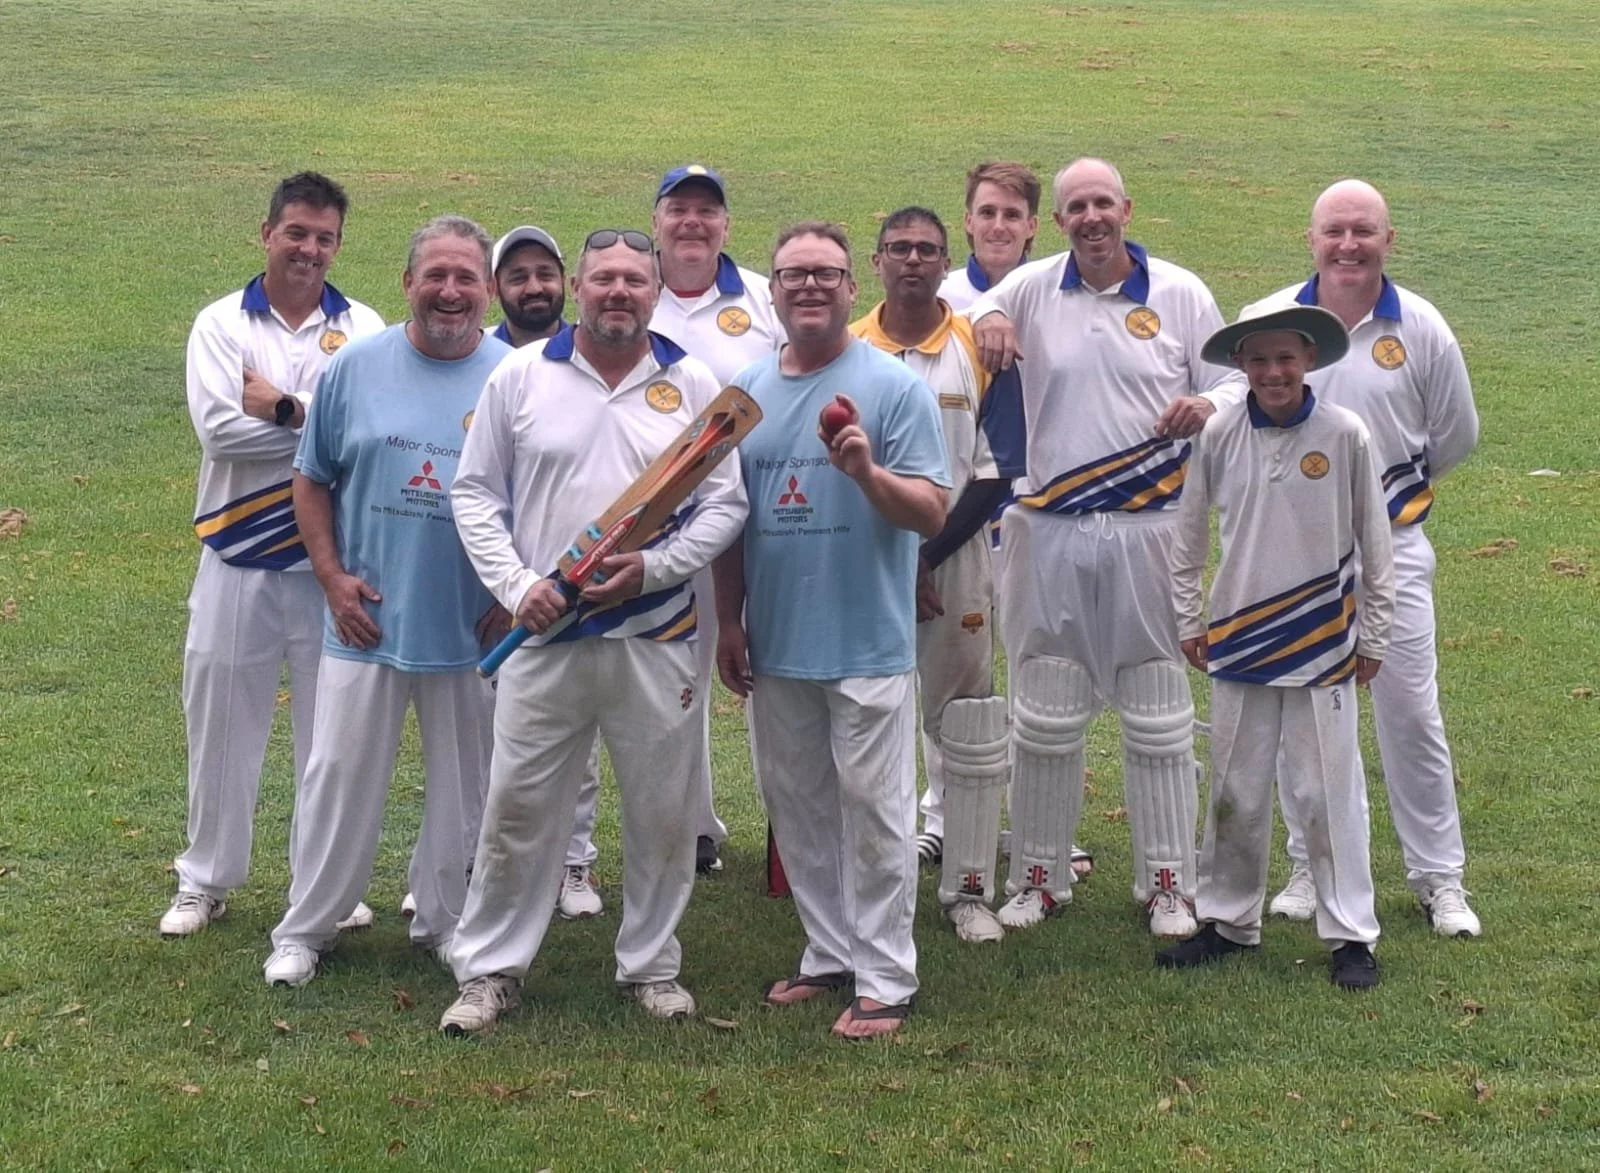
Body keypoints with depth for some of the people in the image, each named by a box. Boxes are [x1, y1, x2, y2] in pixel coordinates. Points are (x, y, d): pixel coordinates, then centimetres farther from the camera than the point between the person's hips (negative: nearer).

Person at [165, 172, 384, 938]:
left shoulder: (363, 329, 1)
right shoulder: (221, 324, 0)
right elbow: (217, 428, -15)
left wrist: (283, 409, -15)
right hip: (238, 559, 0)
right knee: (222, 717, 9)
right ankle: (205, 881, 24)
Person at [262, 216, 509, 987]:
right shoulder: (356, 367, 1)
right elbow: (311, 481, 6)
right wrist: (333, 577, -3)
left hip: (474, 630, 0)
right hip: (366, 619, 0)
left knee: (463, 787, 11)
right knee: (339, 779, 6)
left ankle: (444, 921, 28)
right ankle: (304, 930, 19)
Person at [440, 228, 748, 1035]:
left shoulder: (693, 387, 4)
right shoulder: (521, 377, 3)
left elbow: (725, 504, 2)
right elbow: (475, 493, 4)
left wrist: (652, 568, -12)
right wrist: (516, 585, -8)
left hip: (656, 639, 1)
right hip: (544, 635, 0)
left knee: (662, 811, 9)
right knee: (517, 809, 4)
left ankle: (651, 965, 26)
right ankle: (490, 969, 18)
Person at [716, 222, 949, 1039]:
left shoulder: (895, 388, -7)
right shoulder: (746, 390, 8)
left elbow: (931, 513, -10)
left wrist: (867, 471, -27)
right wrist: (729, 622, 10)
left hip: (868, 643, -5)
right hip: (775, 643, 5)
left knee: (874, 813, 0)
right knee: (797, 808, 14)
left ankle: (884, 979, 10)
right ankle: (829, 953, 28)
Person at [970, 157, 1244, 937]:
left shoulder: (1180, 293, 2)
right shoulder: (1032, 289, 4)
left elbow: (1234, 382, 6)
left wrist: (1207, 405, -18)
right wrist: (985, 316, -6)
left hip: (1148, 529, -1)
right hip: (1052, 531, 1)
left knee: (1158, 719, 5)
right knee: (1043, 718, 8)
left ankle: (1168, 882, 16)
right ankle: (1038, 875, 20)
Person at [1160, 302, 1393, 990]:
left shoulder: (1345, 436, -7)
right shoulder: (1218, 436, -2)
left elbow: (1375, 546, 0)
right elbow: (1189, 534, 9)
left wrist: (1373, 638, 2)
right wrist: (1189, 622, 8)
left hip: (1322, 649, -2)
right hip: (1238, 643, 2)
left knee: (1327, 793, 2)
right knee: (1235, 792, 11)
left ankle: (1350, 934, 13)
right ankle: (1227, 920, 25)